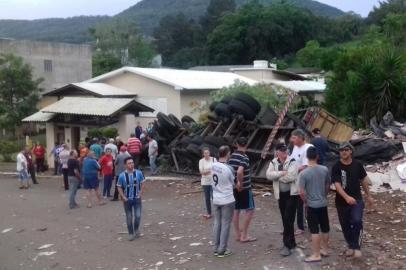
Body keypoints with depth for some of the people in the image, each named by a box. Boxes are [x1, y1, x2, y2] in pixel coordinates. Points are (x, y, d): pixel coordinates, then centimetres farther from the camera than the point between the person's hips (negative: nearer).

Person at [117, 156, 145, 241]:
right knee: (129, 217, 7)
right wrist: (123, 197, -8)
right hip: (127, 199, 0)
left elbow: (142, 184, 4)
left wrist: (140, 194, -5)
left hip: (137, 198, 0)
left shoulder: (138, 173, -6)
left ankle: (136, 229, 22)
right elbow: (119, 187, 0)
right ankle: (130, 233, 23)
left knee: (138, 216, -6)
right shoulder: (122, 175, -8)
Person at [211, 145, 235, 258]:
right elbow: (233, 183, -5)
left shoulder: (213, 166, -4)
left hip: (216, 199, 6)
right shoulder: (229, 169, -20)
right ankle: (222, 250, 9)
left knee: (217, 223, 14)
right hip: (227, 200, -6)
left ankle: (216, 249, 21)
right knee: (225, 224, 4)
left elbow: (213, 181, 2)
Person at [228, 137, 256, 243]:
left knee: (236, 210, 12)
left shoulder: (232, 156, 5)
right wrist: (240, 183, -20)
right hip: (244, 188, -7)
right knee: (250, 210, 3)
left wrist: (236, 183, 13)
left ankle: (238, 234, 20)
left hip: (234, 188, 7)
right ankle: (244, 236, 2)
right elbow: (240, 171, -34)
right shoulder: (244, 157, -18)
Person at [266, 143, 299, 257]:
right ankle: (292, 242, 26)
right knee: (285, 219, 12)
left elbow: (290, 177, -23)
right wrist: (282, 173, -22)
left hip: (291, 193, -5)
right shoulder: (273, 162, 3)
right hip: (280, 194, 6)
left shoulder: (292, 162, -11)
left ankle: (287, 245, -7)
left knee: (288, 219, -11)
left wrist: (276, 176, -11)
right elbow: (268, 175, -12)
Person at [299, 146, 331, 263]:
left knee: (315, 230, 2)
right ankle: (325, 249, 30)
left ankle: (316, 255, 7)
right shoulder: (325, 169, -6)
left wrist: (306, 202, 0)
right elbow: (328, 186, 6)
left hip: (312, 205, -4)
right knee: (325, 228, 17)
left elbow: (302, 192, -17)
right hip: (323, 204, 4)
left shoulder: (304, 173, -18)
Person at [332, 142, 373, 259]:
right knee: (346, 225, 9)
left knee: (357, 221, -20)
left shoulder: (357, 165, -2)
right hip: (342, 201, 0)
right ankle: (351, 246, 29)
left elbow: (363, 180, 11)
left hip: (357, 199, 0)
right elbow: (337, 184, -20)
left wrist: (368, 195, 16)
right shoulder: (336, 167, -11)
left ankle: (357, 247, -8)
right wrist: (347, 197, -34)